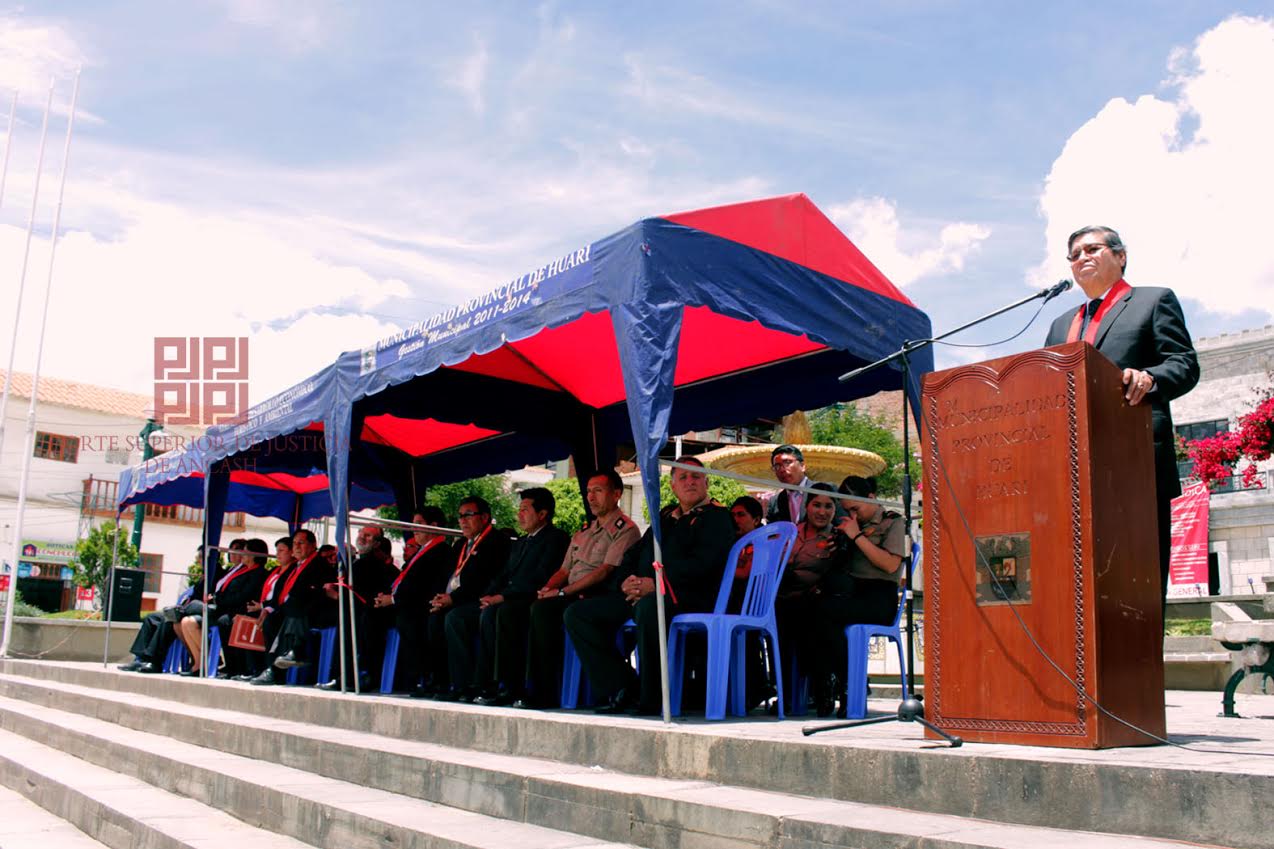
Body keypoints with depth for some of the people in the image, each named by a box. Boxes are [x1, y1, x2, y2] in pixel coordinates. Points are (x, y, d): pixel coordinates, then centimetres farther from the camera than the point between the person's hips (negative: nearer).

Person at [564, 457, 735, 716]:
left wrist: (655, 583, -19)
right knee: (577, 614, -3)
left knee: (648, 606, -42)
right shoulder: (664, 516, 26)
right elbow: (633, 555, 23)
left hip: (686, 597, -8)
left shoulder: (716, 517, 3)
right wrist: (625, 582, 0)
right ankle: (623, 689, -8)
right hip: (639, 595, 8)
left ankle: (650, 699, -26)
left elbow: (701, 564, -12)